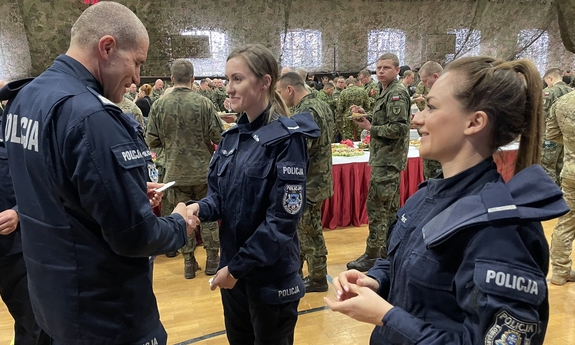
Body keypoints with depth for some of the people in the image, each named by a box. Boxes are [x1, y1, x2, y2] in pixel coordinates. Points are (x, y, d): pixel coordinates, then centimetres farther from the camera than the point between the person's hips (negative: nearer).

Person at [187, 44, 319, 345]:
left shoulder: (286, 138, -16)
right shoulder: (232, 136, 4)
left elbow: (284, 218, -19)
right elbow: (218, 195, 8)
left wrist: (239, 266, -16)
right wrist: (200, 208, -14)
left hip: (271, 276, -6)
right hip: (232, 267, 6)